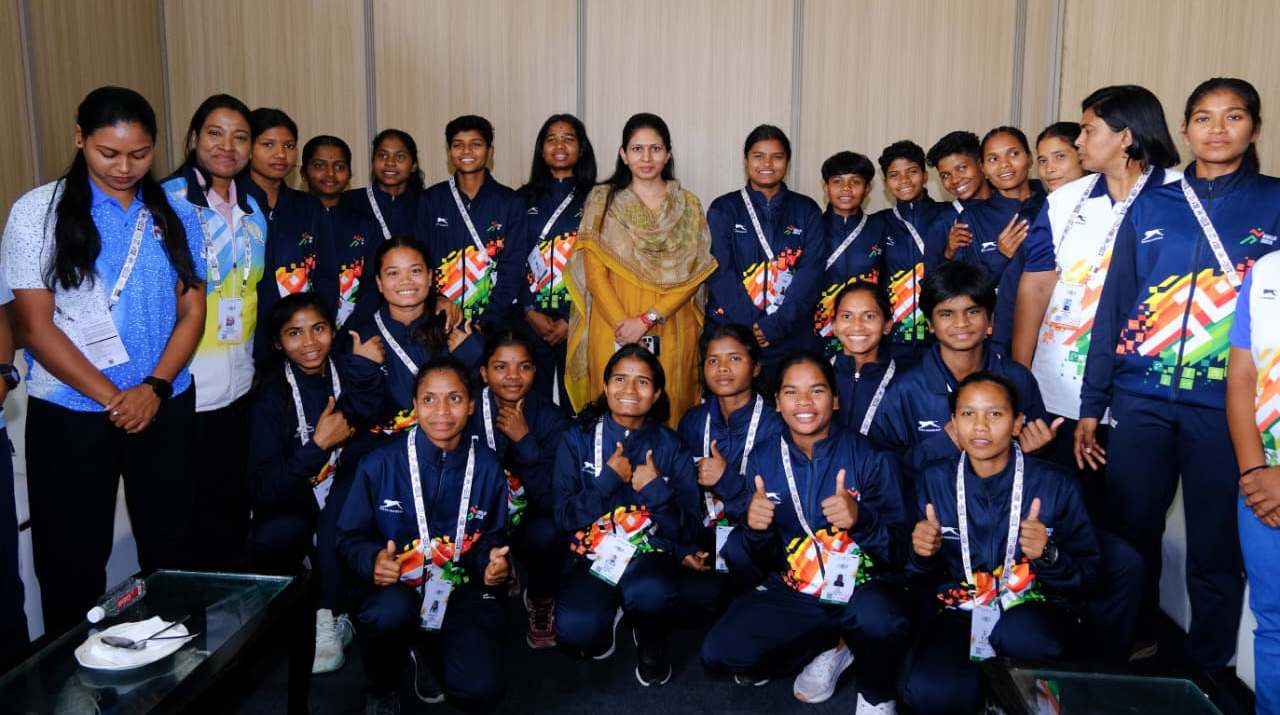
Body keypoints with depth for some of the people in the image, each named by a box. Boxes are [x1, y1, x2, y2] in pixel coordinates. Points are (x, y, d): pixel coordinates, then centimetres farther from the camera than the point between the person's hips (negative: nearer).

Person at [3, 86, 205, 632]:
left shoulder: (174, 215, 4)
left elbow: (192, 311, 4)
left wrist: (154, 388, -10)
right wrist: (110, 397, -11)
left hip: (164, 406, 2)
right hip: (69, 412, -2)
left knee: (171, 548, 8)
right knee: (72, 559, 8)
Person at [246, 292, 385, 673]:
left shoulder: (344, 368, -7)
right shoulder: (272, 394, -13)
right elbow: (264, 488, -21)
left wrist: (365, 370, -32)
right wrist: (319, 445, -28)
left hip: (346, 485, 1)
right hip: (291, 496, -1)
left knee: (334, 511, -32)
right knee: (270, 538, -31)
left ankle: (331, 618, -19)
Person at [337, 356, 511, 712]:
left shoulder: (487, 466, -3)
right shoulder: (381, 463, -8)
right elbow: (350, 536, -1)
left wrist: (495, 562, -14)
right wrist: (373, 560, -22)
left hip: (463, 588, 2)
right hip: (398, 585, -1)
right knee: (389, 612, -38)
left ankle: (427, 650, 20)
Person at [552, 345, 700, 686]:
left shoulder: (672, 447, 2)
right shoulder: (578, 439, 1)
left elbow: (687, 532, 0)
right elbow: (564, 517, -5)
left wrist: (657, 489, -16)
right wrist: (608, 479, -14)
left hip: (650, 554, 0)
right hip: (592, 555, 0)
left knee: (651, 594, -36)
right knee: (575, 631, -29)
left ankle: (650, 636, 2)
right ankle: (608, 615, 9)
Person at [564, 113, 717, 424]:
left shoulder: (688, 206, 6)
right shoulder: (603, 200, 4)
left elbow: (692, 274, -1)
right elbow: (594, 271, -2)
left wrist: (647, 319, -13)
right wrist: (623, 325, -13)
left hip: (672, 330, 1)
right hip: (613, 329, 0)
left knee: (668, 409, 4)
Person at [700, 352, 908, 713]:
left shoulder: (868, 456, -10)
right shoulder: (762, 460, -1)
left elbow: (899, 552, -11)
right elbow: (764, 560, 5)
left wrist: (861, 519, -32)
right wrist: (755, 530, -19)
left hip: (864, 588, -3)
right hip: (793, 594, 4)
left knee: (878, 618, -37)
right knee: (720, 653, -17)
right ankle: (833, 645, 8)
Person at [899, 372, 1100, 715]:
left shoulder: (1055, 484, -6)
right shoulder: (935, 480, -1)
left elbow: (1087, 574, -3)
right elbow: (924, 576, 7)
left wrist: (1049, 556, -24)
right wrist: (922, 554, -17)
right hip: (961, 610, 1)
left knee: (1024, 634, -38)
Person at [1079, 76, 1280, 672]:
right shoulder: (1150, 207, 8)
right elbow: (1112, 308, 6)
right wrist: (1091, 405, 3)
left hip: (1226, 404, -1)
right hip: (1141, 397, 1)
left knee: (1216, 550, 5)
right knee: (1127, 534, 6)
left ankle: (1205, 672, 24)